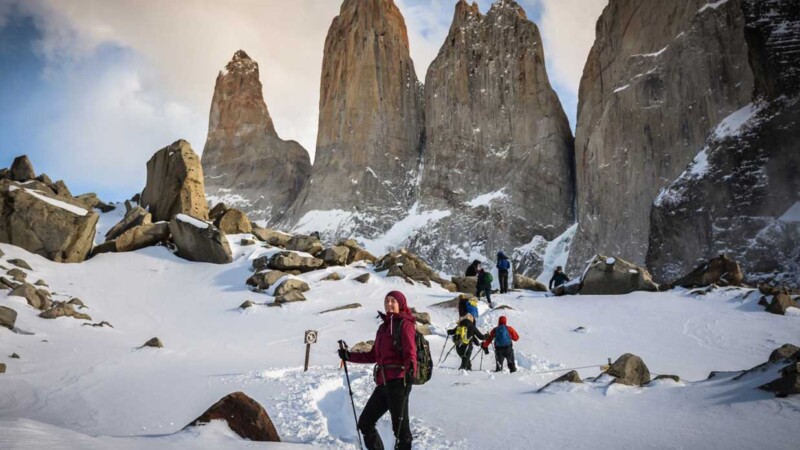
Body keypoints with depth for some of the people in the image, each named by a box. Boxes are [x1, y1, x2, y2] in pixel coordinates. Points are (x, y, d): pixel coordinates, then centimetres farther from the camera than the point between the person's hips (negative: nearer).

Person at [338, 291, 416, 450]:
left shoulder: (404, 324, -2)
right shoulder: (383, 327, 19)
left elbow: (410, 351, -14)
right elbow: (373, 356, 24)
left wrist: (410, 368, -34)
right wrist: (348, 356, 23)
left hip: (398, 381, -8)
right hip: (383, 383, 8)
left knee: (400, 427, -8)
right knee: (365, 423, 14)